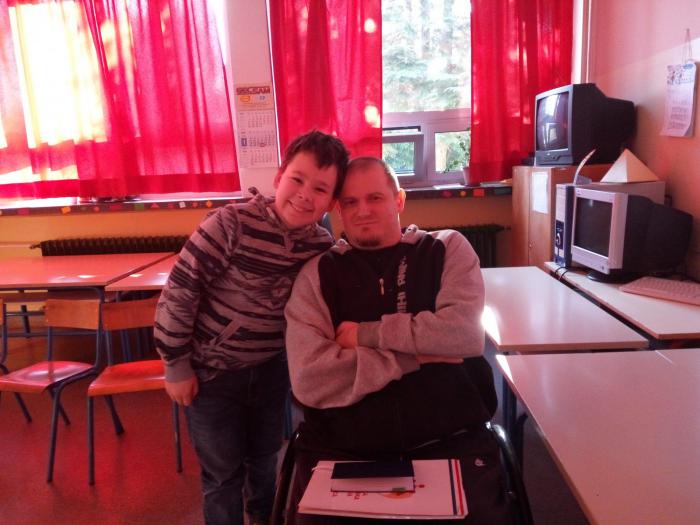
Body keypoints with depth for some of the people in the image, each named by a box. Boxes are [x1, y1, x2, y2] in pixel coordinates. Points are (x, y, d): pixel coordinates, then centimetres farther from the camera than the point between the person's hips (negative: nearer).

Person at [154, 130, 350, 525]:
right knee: (223, 472, 12)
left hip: (271, 369, 5)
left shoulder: (323, 246, -9)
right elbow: (180, 291, -19)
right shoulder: (233, 224, -25)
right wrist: (177, 366, -13)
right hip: (212, 372, -4)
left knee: (266, 458, 25)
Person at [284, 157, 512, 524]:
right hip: (343, 449, 0)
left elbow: (466, 334, -12)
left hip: (450, 441, 1)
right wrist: (418, 357, -11)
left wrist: (366, 334, -9)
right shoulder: (317, 274, 3)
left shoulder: (448, 250, 5)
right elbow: (309, 379, -11)